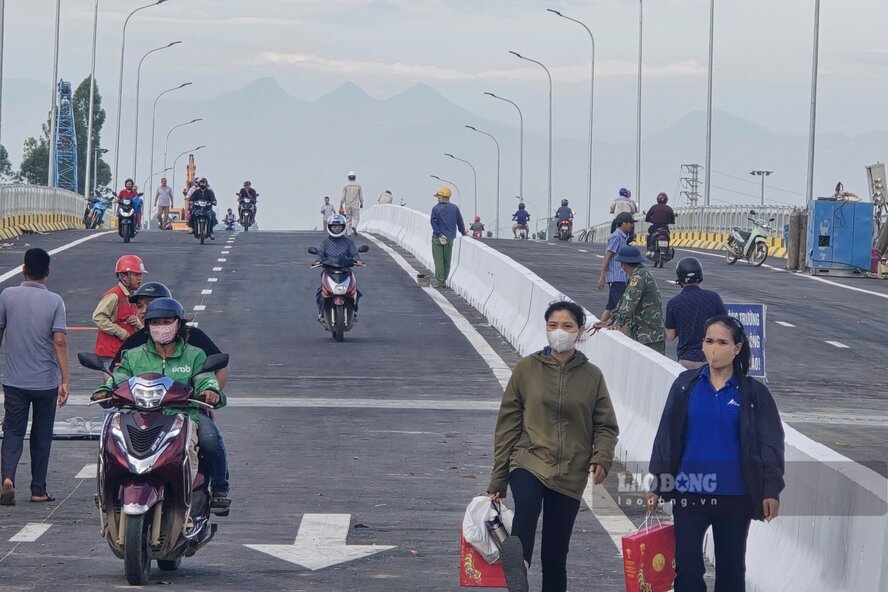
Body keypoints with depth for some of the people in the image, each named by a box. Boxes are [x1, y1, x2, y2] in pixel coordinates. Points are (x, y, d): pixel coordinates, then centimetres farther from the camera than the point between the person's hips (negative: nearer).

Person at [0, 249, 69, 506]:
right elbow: (60, 341, -14)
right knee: (41, 436, 12)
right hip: (46, 381, 0)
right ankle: (38, 490, 16)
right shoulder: (54, 301, -8)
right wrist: (64, 381, -11)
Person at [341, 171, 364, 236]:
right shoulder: (358, 186, -1)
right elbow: (361, 196, 2)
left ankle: (349, 233, 9)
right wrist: (362, 203, 17)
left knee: (348, 219, 10)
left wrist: (341, 205, 2)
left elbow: (343, 197, -4)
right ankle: (354, 227, -26)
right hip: (356, 205, -1)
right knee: (356, 218, 4)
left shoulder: (345, 186, -2)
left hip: (347, 205, 1)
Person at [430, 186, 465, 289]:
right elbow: (460, 222, 7)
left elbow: (433, 222, -13)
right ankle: (443, 280, 17)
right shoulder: (455, 208, 2)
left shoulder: (436, 208, -4)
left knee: (438, 260, 0)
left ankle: (440, 281, -7)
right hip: (449, 238, 2)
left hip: (437, 238, -2)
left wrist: (439, 235, -14)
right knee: (447, 260, 12)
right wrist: (463, 233, 20)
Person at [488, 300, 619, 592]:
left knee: (555, 556, 4)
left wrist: (601, 459, -12)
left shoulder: (591, 376, 5)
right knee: (527, 505, -36)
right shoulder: (527, 369, 3)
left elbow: (606, 426, 9)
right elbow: (508, 424, 6)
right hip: (529, 463, -2)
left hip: (570, 475, 2)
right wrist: (498, 480, 6)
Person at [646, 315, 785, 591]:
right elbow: (666, 437, 6)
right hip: (689, 494, 1)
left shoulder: (753, 392, 0)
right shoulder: (686, 385, 3)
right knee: (687, 569, -2)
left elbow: (771, 445, -1)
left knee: (731, 570, 10)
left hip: (734, 497, -1)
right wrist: (656, 485, 3)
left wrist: (771, 491, -11)